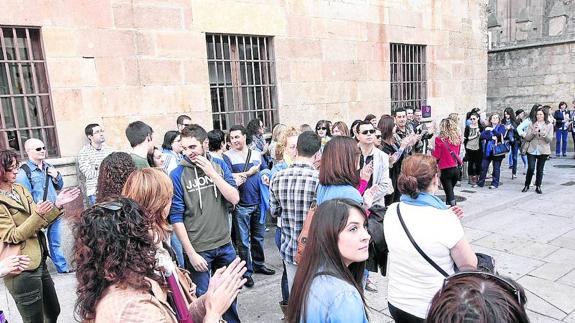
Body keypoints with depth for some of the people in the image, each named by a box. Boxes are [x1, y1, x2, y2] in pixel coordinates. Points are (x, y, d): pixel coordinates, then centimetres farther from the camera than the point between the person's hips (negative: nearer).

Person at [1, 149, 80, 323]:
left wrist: (57, 205, -7)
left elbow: (39, 222, 8)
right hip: (21, 271, -7)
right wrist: (37, 214, -29)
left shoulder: (20, 189, 7)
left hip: (39, 262, 7)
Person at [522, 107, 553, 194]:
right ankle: (527, 185, 10)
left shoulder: (549, 125, 3)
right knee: (531, 168, -7)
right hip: (532, 150, 0)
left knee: (540, 169, 7)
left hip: (543, 151, 0)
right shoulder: (532, 124, 4)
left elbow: (549, 139, -4)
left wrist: (543, 133, -21)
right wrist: (533, 132, -17)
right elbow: (527, 138, 0)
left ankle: (538, 187, 19)